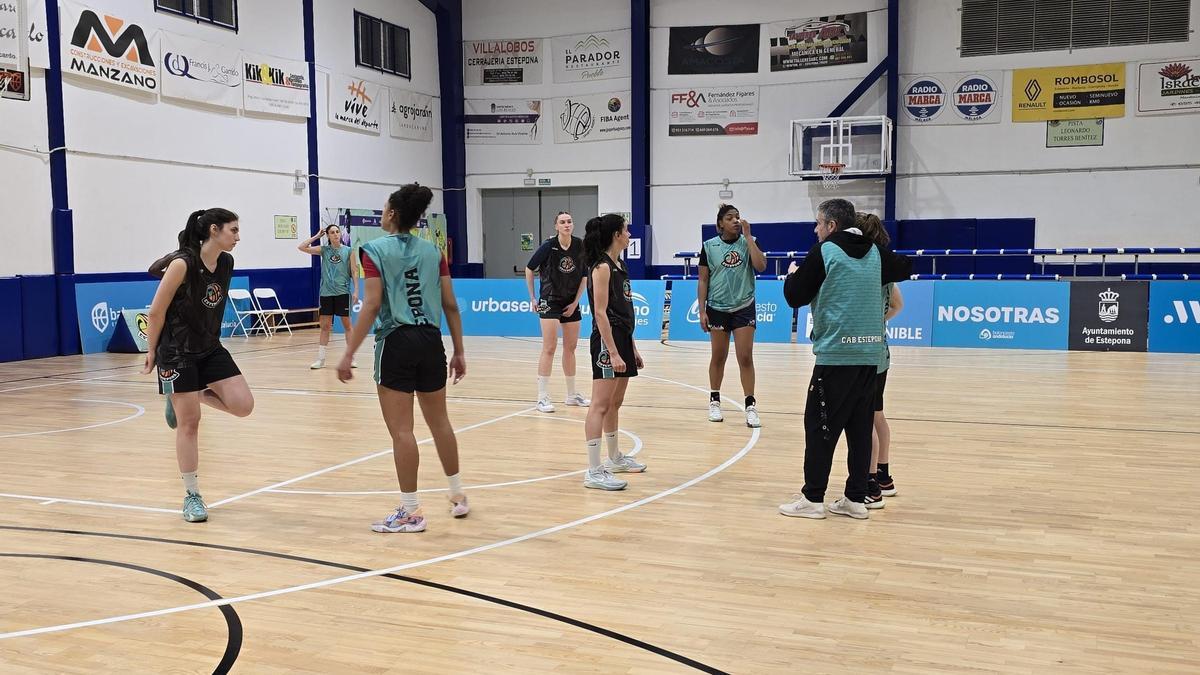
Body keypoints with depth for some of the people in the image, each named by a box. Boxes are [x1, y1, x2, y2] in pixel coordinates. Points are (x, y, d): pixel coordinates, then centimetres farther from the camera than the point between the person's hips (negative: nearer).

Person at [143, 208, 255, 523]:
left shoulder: (227, 263, -1)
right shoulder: (183, 264, -20)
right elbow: (156, 312, -12)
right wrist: (151, 352, -4)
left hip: (210, 348, 6)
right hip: (177, 352, -6)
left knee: (243, 405, -7)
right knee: (189, 423, -1)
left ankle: (196, 396, 22)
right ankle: (191, 496, 11)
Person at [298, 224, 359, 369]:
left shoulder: (348, 251, 1)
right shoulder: (324, 250, 6)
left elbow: (354, 272, 0)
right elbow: (301, 247, 0)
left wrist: (356, 290, -7)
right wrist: (317, 236, 0)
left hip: (343, 292, -2)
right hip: (326, 292, 2)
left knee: (347, 324, 4)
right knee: (325, 326, 5)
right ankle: (320, 359, 10)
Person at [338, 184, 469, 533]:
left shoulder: (376, 251, -6)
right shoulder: (433, 251, 7)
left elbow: (371, 308, -12)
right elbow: (451, 305, 6)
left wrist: (348, 355, -10)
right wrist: (459, 351, 13)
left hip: (396, 343, -5)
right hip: (431, 341, 5)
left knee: (401, 430, 0)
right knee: (439, 421, 19)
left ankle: (411, 511, 5)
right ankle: (458, 495, 30)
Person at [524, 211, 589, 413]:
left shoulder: (580, 246, -4)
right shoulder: (548, 246, -14)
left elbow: (584, 276, 6)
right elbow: (529, 269, -1)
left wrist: (575, 302, 0)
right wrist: (533, 298, -1)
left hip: (572, 303, 5)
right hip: (550, 301, -4)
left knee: (571, 347, 11)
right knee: (549, 348, -9)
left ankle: (572, 394, 23)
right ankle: (542, 398, -4)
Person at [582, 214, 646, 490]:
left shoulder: (619, 266, 16)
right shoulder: (602, 267, -12)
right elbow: (600, 313, -17)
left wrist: (632, 348, 20)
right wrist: (613, 352, -22)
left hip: (623, 339, 10)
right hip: (607, 341, -10)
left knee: (615, 403, 18)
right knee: (601, 405, -10)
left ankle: (615, 458, 30)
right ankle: (594, 472, -10)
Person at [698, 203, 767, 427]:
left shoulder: (748, 242, 0)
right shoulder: (709, 246, -2)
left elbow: (761, 266, -16)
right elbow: (703, 280, 1)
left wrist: (748, 236, -16)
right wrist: (702, 311, -4)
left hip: (744, 308, 0)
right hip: (718, 308, 0)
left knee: (745, 358, -4)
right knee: (718, 357, 10)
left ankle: (750, 406, 1)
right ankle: (714, 401, 25)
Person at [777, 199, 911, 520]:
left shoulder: (824, 251, -5)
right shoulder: (874, 252, 11)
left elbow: (795, 297, -2)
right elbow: (905, 266, 29)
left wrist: (793, 274, 16)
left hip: (836, 353, -6)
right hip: (870, 352, 6)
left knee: (820, 426, 1)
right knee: (860, 426, 8)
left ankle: (813, 498, 4)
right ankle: (856, 498, 11)